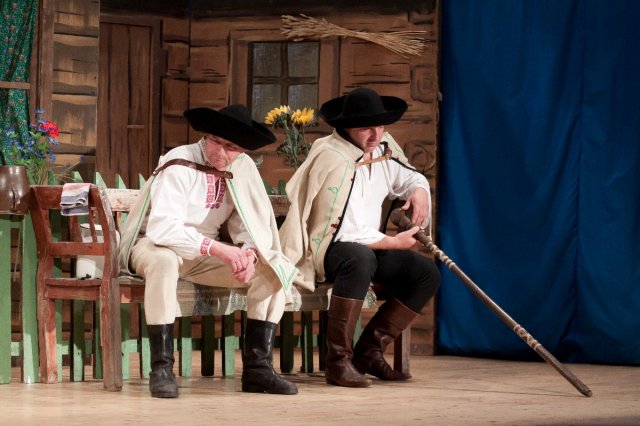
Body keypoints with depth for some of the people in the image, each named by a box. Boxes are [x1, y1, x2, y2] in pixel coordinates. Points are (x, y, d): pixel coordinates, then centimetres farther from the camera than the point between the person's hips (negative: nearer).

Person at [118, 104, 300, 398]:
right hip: (154, 245, -6)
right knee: (163, 262, -41)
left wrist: (249, 253, -26)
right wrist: (217, 248, -37)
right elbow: (162, 228, -31)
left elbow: (251, 225, -2)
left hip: (206, 256, 6)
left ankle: (256, 368, -12)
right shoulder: (178, 166, -20)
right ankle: (161, 368, -34)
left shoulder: (243, 168, -1)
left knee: (272, 269, -12)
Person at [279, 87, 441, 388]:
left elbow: (410, 177, 24)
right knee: (360, 259, -41)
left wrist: (419, 190, -1)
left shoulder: (383, 148, 4)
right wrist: (394, 243, -15)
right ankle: (338, 361, -34)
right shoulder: (333, 159, -23)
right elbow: (346, 231, -25)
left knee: (426, 274, -7)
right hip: (323, 247, -9)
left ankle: (369, 351, -1)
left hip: (369, 245, 9)